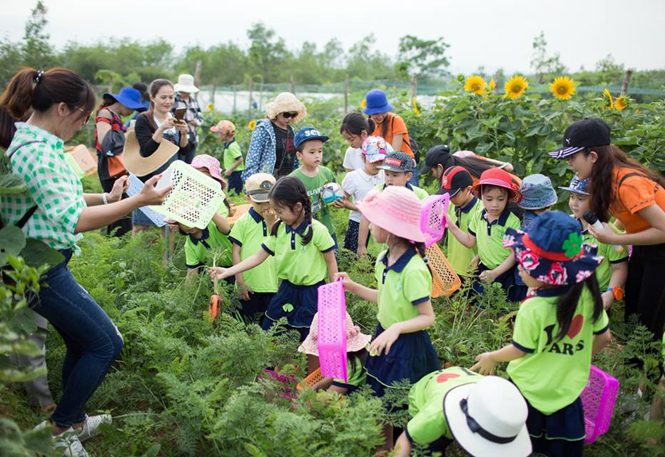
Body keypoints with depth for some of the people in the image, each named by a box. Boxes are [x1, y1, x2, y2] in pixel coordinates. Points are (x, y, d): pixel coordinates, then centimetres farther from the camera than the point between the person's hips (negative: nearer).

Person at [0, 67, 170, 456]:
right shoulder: (39, 153, -23)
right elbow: (74, 220, -28)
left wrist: (108, 196, 14)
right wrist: (138, 201, -26)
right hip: (42, 268, -10)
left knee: (83, 342, 21)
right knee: (107, 343, -1)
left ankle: (74, 421, 37)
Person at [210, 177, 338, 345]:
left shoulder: (317, 230, -17)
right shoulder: (279, 229, -3)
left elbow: (331, 262, -9)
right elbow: (259, 256, 2)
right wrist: (228, 272, -4)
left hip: (312, 293, -5)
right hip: (287, 288, 5)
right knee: (268, 331, 12)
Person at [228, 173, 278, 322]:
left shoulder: (277, 220, 4)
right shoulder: (243, 222, -2)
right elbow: (236, 252, -2)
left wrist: (270, 222, -12)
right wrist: (240, 281, -5)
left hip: (274, 285, 2)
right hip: (249, 287, -1)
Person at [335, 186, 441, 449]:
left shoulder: (413, 270, -28)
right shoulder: (385, 259, -2)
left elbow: (428, 317, -23)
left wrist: (397, 328, -36)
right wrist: (352, 287, 7)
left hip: (407, 346, -8)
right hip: (385, 337, 8)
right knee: (379, 399, 20)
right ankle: (386, 448, 39)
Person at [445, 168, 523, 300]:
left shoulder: (513, 222, -18)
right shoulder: (478, 217, -2)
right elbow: (470, 241, 9)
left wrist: (495, 273, -21)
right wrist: (451, 226, 0)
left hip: (504, 273, -5)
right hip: (483, 270, 5)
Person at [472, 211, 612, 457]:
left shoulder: (532, 309, -31)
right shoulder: (588, 294, -16)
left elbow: (519, 351, -15)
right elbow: (603, 337, -1)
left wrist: (492, 357, 4)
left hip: (529, 391, -4)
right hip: (568, 390, 4)